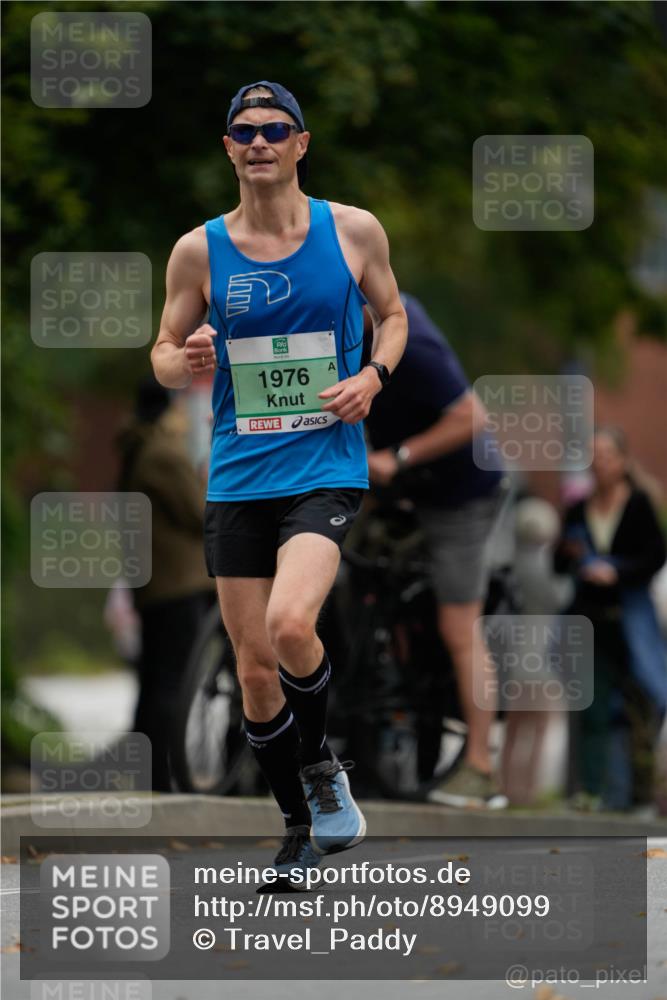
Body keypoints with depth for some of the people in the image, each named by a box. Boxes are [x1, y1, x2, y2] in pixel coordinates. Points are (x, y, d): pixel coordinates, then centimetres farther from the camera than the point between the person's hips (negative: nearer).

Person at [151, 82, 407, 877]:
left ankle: (319, 760, 3)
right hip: (238, 476, 3)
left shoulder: (354, 231, 0)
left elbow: (392, 315, 15)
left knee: (290, 624, -26)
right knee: (255, 670, 5)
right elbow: (164, 356, 9)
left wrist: (372, 376, -5)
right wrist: (186, 361, -14)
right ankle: (300, 828, 23)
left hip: (327, 467, -3)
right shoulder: (199, 251, 1)